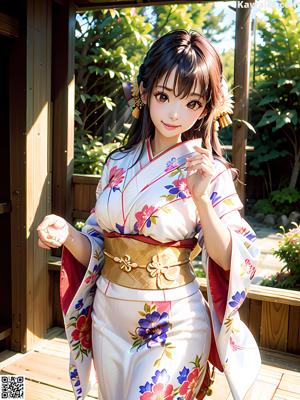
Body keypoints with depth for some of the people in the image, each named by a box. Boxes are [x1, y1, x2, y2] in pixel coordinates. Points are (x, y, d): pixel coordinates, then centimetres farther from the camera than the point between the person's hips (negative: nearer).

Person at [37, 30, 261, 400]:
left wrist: (202, 198, -26)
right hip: (109, 317, 5)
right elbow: (96, 248, 5)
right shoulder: (119, 163, -1)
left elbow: (228, 259, -13)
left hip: (173, 327, -4)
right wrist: (67, 235, -16)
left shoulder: (210, 173, -12)